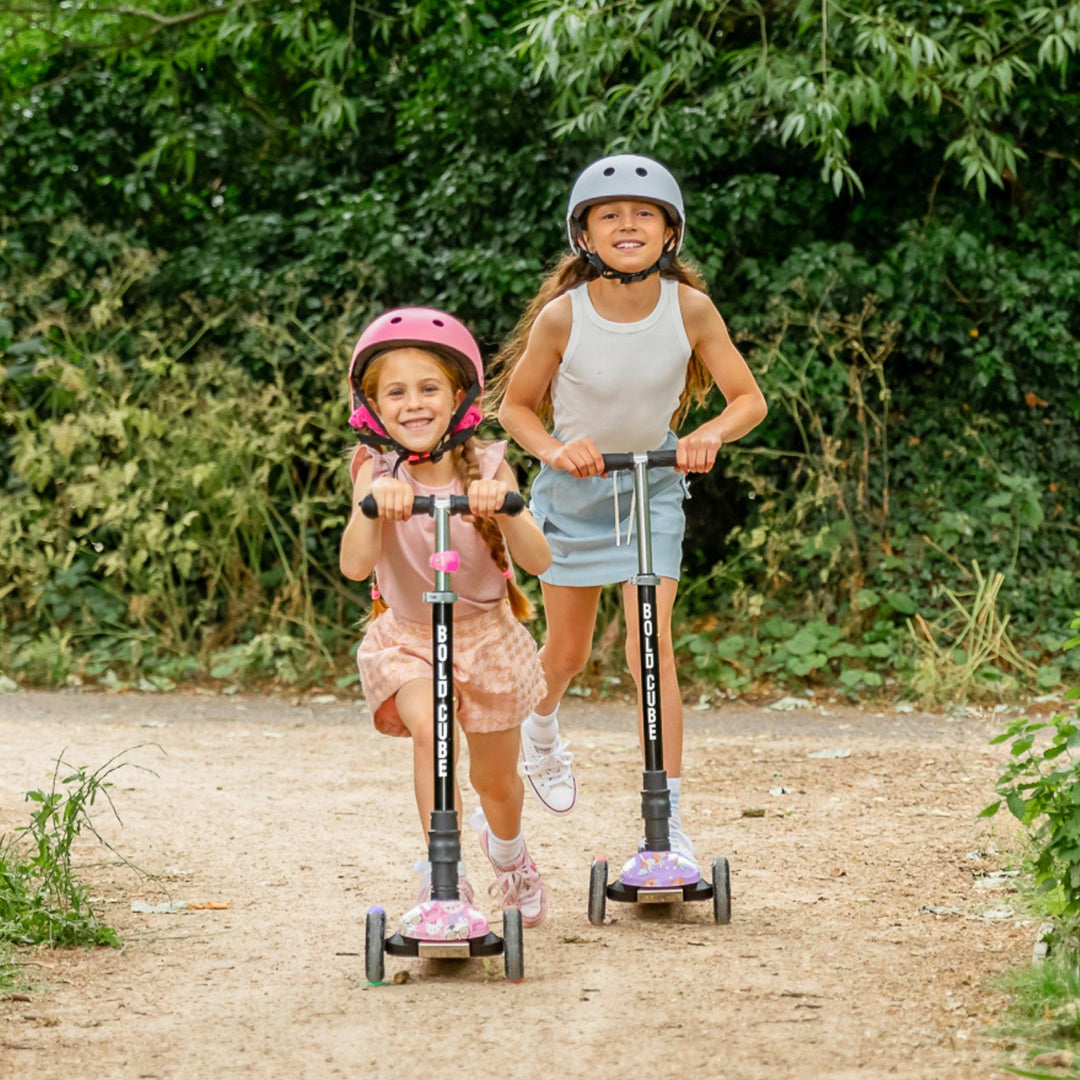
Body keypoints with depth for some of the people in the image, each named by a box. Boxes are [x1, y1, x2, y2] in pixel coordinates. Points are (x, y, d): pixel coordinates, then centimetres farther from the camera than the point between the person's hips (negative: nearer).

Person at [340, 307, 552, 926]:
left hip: (486, 636, 1)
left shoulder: (486, 467, -14)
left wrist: (503, 508, -42)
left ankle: (509, 855, 49)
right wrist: (372, 503, -46)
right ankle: (444, 875, -25)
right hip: (406, 637, -1)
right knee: (430, 729, -32)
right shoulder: (377, 471, -14)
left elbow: (538, 560, -24)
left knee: (496, 780, 15)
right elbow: (355, 566, -28)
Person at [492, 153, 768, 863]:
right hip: (574, 485, 0)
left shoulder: (689, 309, -16)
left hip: (653, 485, 0)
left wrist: (712, 433, -28)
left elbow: (749, 398, -8)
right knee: (568, 651, 12)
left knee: (652, 643, -13)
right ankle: (541, 729, 50)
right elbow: (515, 406, -4)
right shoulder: (562, 315, -18)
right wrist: (555, 450, -23)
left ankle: (667, 817, -10)